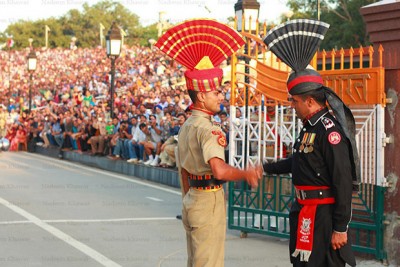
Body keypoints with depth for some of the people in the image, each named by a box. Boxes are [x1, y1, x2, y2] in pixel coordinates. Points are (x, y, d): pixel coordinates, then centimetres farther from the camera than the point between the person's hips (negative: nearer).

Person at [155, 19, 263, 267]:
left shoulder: (186, 126, 12)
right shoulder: (207, 128, -19)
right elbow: (220, 170, -33)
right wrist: (247, 173, -20)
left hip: (192, 200, 10)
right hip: (209, 201, -10)